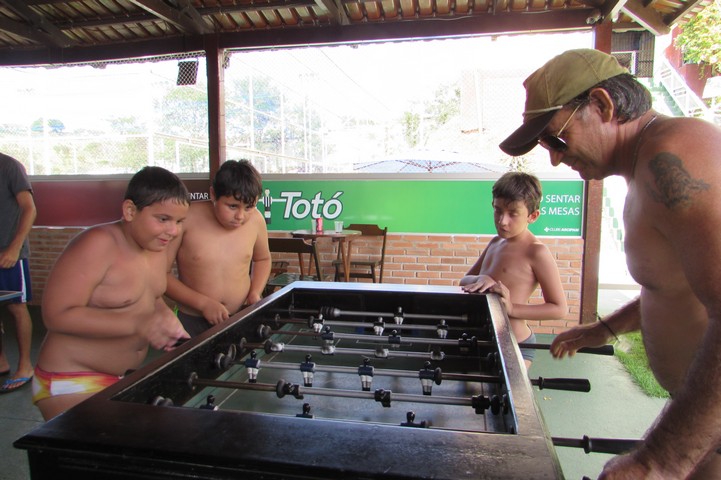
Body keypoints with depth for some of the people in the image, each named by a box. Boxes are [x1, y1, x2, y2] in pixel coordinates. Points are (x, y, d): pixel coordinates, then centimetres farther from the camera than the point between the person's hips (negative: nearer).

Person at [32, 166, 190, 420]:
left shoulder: (155, 244, 0)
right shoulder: (97, 244, -22)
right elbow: (56, 315, -26)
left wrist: (167, 319, -6)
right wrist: (137, 324, -32)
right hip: (72, 382, -7)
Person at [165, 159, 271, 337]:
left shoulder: (255, 220, -8)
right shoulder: (187, 218, -16)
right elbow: (161, 274, -10)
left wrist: (255, 293, -1)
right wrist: (203, 302, -17)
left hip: (242, 319, 1)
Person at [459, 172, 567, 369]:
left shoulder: (536, 252, -14)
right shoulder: (496, 242, 8)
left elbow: (559, 308, -12)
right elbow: (465, 280, 12)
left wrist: (512, 309, -22)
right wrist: (480, 279, -10)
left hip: (515, 347, -7)